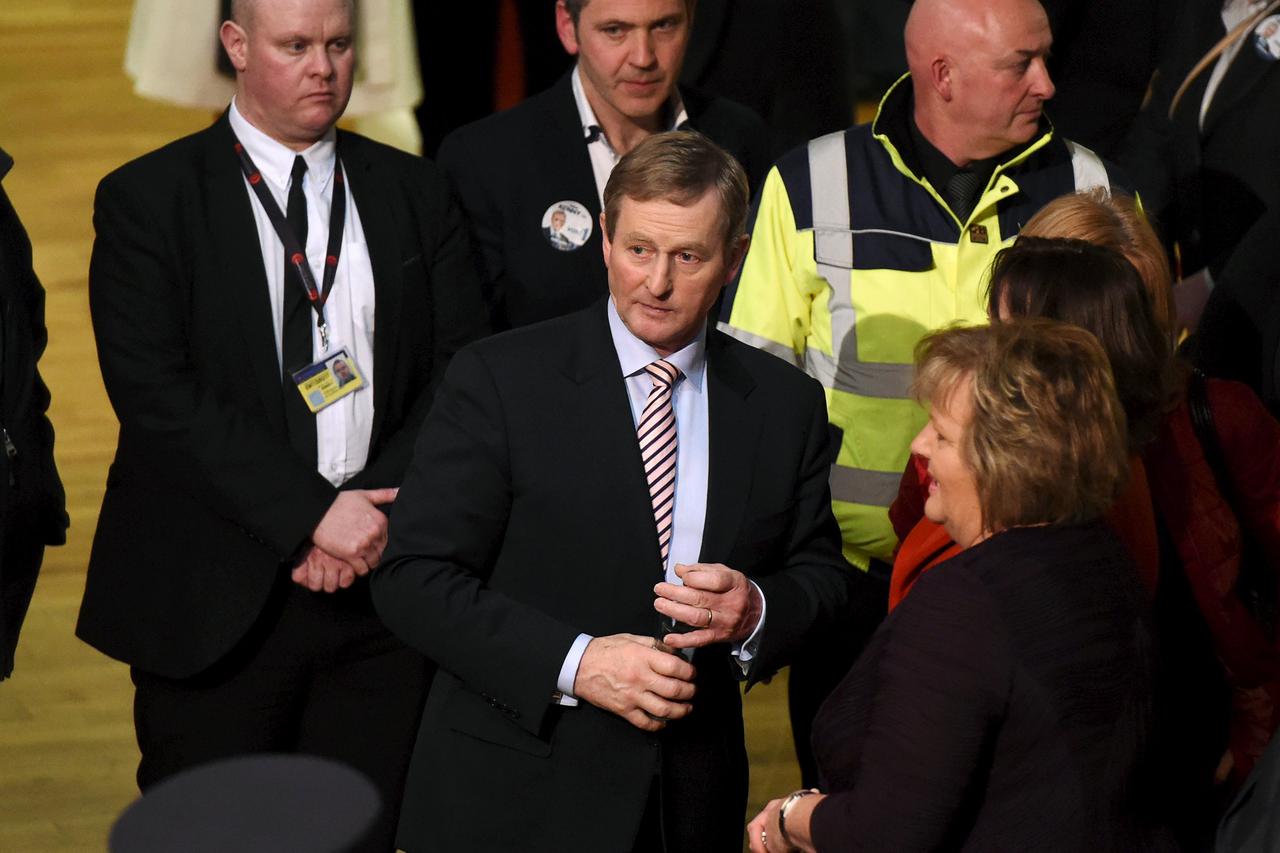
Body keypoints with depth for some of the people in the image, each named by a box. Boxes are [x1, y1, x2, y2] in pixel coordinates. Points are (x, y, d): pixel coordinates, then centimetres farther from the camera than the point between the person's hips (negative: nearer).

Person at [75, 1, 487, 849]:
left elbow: (463, 372, 5)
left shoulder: (416, 193, 11)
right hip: (214, 603, -3)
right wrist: (312, 514, -17)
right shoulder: (147, 199, -1)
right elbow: (157, 396, -11)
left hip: (381, 585, 3)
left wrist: (381, 510, -10)